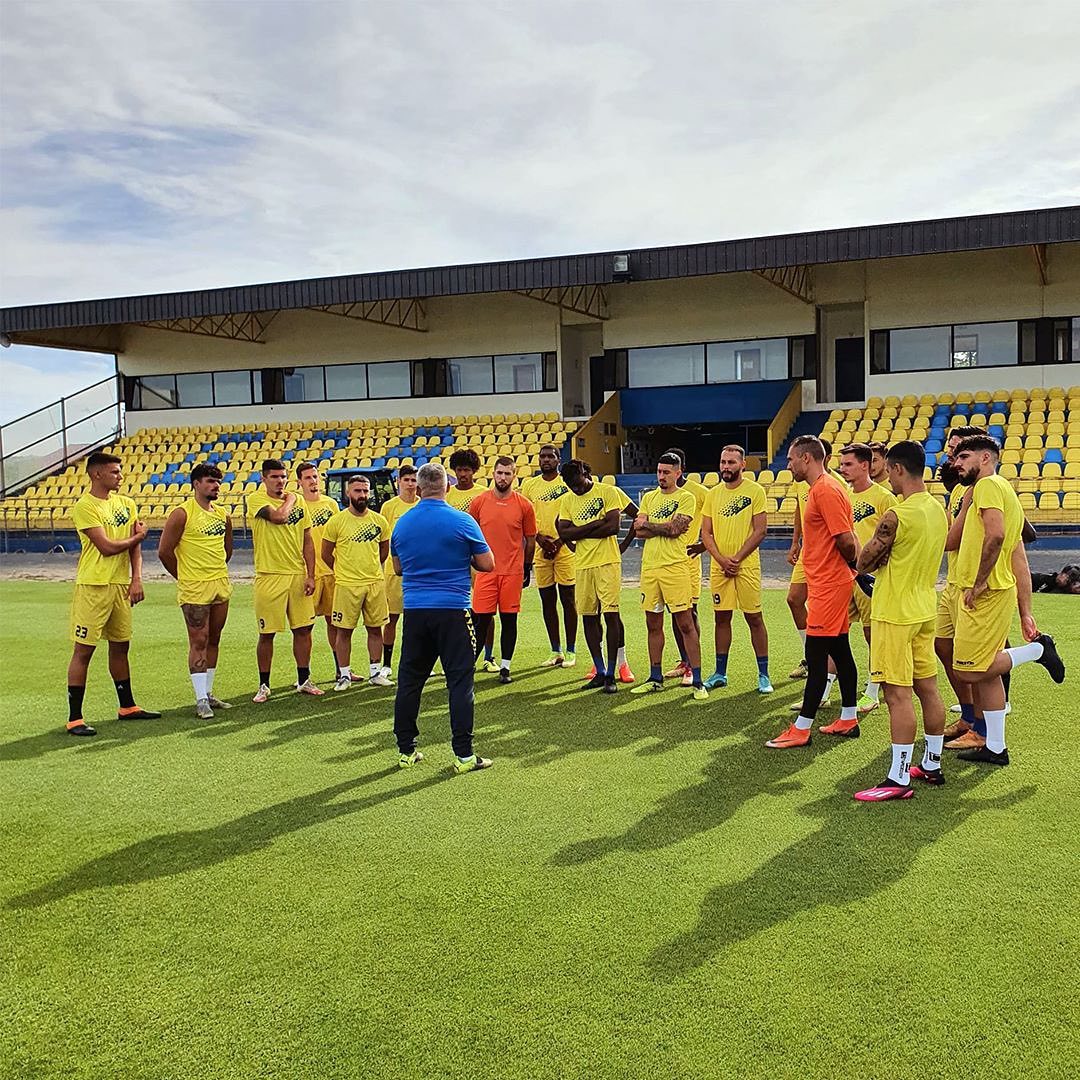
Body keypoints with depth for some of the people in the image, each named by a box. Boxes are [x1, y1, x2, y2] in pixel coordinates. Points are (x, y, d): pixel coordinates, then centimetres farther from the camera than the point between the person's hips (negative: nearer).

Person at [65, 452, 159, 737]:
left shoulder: (126, 504, 11)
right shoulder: (85, 506, -11)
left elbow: (135, 547, 11)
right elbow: (107, 547, -17)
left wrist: (136, 579, -1)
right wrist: (138, 536, -1)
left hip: (122, 585, 7)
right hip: (93, 587, -7)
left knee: (120, 646, 16)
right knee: (83, 650, -3)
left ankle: (127, 707, 28)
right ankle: (74, 718, 2)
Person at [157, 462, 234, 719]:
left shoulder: (223, 515, 10)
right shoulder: (182, 514, -10)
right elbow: (164, 551, -8)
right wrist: (184, 577, 0)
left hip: (221, 585, 7)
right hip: (194, 590, -7)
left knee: (214, 641, 12)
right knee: (199, 642, -5)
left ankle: (209, 693, 21)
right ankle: (201, 700, 0)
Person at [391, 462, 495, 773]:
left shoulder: (402, 523, 5)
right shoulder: (462, 522, -8)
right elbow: (487, 564, -2)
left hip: (414, 610, 4)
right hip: (452, 610, -4)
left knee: (409, 680, 12)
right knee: (459, 680, 1)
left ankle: (406, 750, 18)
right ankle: (464, 755, 1)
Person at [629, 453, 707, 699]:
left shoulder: (686, 498, -1)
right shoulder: (648, 497, 14)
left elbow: (675, 529, -15)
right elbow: (639, 532, 3)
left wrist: (647, 524, -3)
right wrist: (666, 527, -8)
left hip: (675, 566, -5)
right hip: (649, 567, 5)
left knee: (685, 624, -4)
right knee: (653, 625, 11)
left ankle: (697, 681, 1)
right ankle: (655, 679, 22)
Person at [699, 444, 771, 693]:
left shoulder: (755, 491, -4)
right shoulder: (713, 494, 9)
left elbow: (760, 531, -9)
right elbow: (706, 533, 7)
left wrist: (736, 558, -13)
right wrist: (721, 559, -7)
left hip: (746, 565, -4)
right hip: (718, 566, 4)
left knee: (754, 619, 0)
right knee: (721, 618, 10)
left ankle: (763, 675, 9)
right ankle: (720, 673, 19)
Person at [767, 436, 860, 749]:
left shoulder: (826, 490, -18)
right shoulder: (820, 488, 14)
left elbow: (846, 540, -21)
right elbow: (846, 538, 18)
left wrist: (854, 566, -5)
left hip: (828, 586, -10)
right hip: (829, 582, 10)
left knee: (815, 655, -7)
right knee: (839, 650, 15)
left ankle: (801, 729, -3)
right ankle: (848, 718, 23)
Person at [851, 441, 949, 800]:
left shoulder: (896, 515, -20)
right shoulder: (939, 510, 7)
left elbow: (863, 562, -11)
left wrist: (866, 564, 9)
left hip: (894, 614, -9)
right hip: (925, 609, 9)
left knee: (898, 694, -6)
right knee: (928, 689, 15)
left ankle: (898, 779, -2)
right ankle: (932, 766, 26)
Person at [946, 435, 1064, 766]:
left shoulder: (988, 484, -9)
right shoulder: (1005, 493, 21)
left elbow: (995, 535, -26)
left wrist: (979, 583, -19)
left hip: (985, 595, -10)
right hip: (999, 591, 10)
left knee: (968, 670, -8)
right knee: (984, 672, 12)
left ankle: (1037, 649, 1)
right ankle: (995, 747, 17)